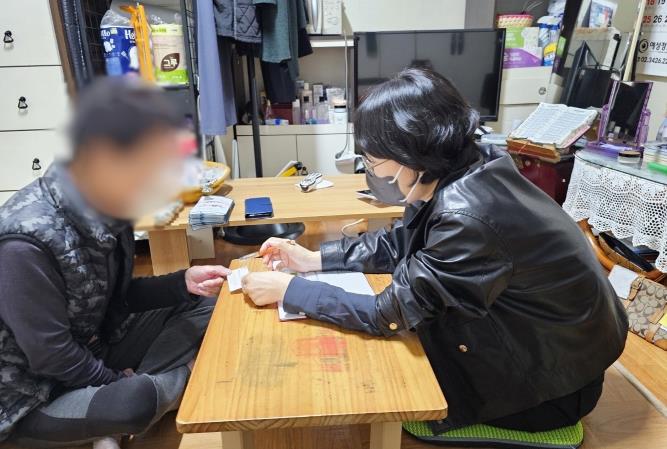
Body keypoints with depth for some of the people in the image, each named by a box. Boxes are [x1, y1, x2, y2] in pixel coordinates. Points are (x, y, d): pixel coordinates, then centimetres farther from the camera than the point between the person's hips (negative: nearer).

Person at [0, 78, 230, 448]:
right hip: (32, 396, -7)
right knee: (136, 400, -33)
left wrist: (183, 284, -12)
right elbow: (51, 357, -24)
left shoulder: (108, 205, -8)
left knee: (204, 309, -3)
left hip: (95, 346, 7)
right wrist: (123, 382, -10)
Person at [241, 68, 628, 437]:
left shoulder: (468, 217, -35)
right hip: (537, 322, 7)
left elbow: (390, 313, -27)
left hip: (560, 367, -7)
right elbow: (400, 243, 3)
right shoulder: (467, 170, -9)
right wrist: (315, 259, -2)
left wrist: (289, 290, -19)